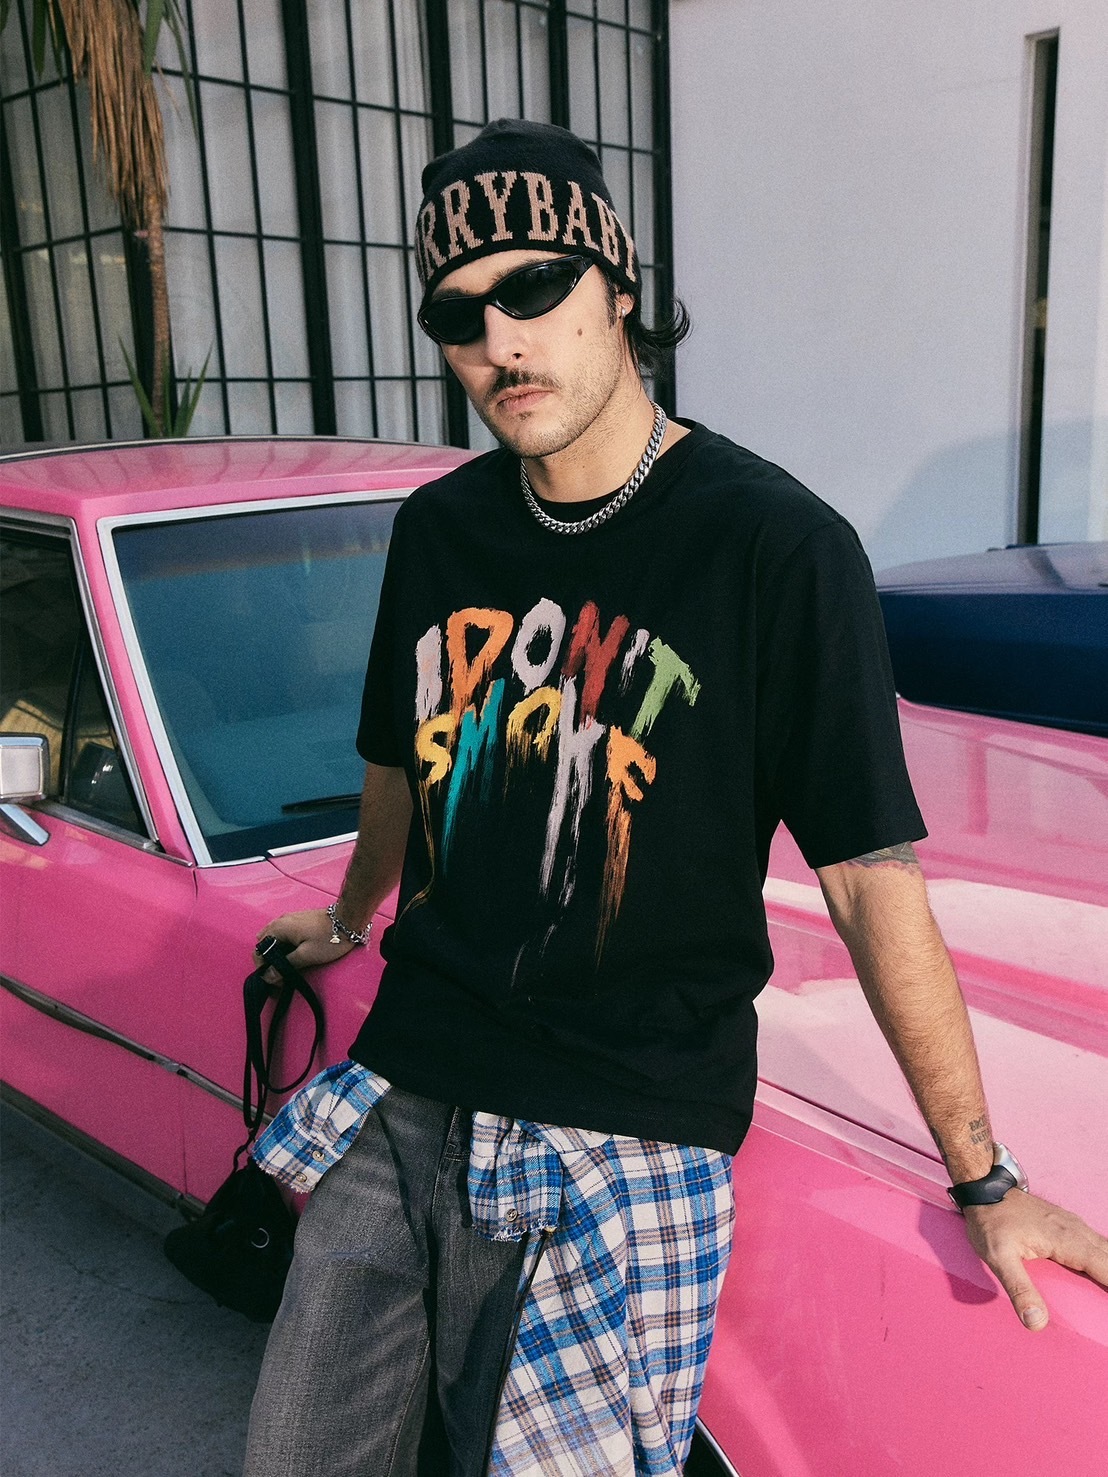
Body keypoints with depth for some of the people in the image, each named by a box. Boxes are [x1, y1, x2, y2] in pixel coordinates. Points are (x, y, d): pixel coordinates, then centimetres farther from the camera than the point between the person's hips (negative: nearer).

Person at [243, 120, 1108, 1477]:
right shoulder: (439, 529, 5)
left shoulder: (778, 549, -12)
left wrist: (982, 1181, -6)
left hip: (627, 1139, -5)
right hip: (402, 1097, 5)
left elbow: (873, 880, -10)